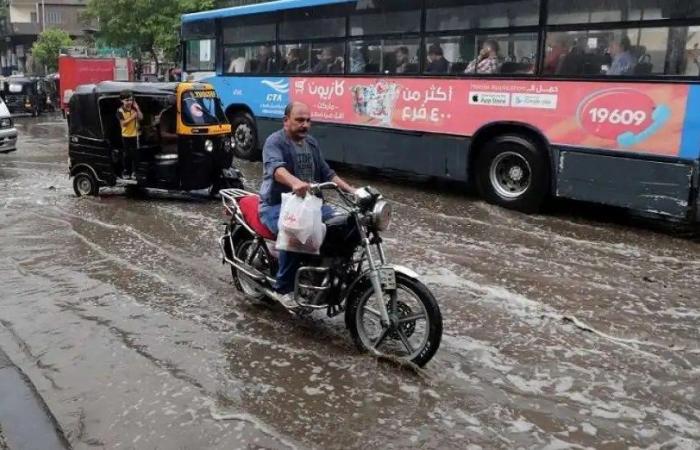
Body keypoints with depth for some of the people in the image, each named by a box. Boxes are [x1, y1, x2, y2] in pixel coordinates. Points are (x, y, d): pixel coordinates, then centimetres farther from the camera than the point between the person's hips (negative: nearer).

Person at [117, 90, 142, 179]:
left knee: (134, 153, 6)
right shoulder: (120, 111, -11)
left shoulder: (134, 109, -1)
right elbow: (123, 123, -18)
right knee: (126, 154, 6)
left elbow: (141, 118, -11)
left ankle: (133, 171, 15)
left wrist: (137, 108, -15)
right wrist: (132, 117, -22)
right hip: (125, 135, -2)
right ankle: (125, 171, 15)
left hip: (134, 134, 2)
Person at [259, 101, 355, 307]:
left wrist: (351, 190, 4)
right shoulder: (275, 141, -11)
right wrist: (295, 183, -53)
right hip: (277, 205, -7)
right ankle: (284, 288, -20)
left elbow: (327, 173, 18)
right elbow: (276, 168, -32)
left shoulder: (312, 143, 15)